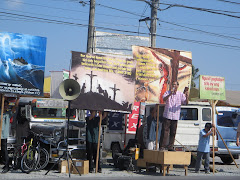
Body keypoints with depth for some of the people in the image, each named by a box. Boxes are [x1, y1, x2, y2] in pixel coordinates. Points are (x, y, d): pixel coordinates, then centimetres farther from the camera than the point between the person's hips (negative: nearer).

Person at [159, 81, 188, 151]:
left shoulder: (180, 94, 7)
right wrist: (170, 94, -30)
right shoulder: (167, 92, 3)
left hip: (175, 116, 2)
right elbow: (164, 99, -15)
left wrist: (187, 96, -21)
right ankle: (162, 146, -3)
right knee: (165, 131, -5)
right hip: (167, 115, -2)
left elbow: (186, 103, -1)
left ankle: (170, 147, 10)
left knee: (173, 132, 4)